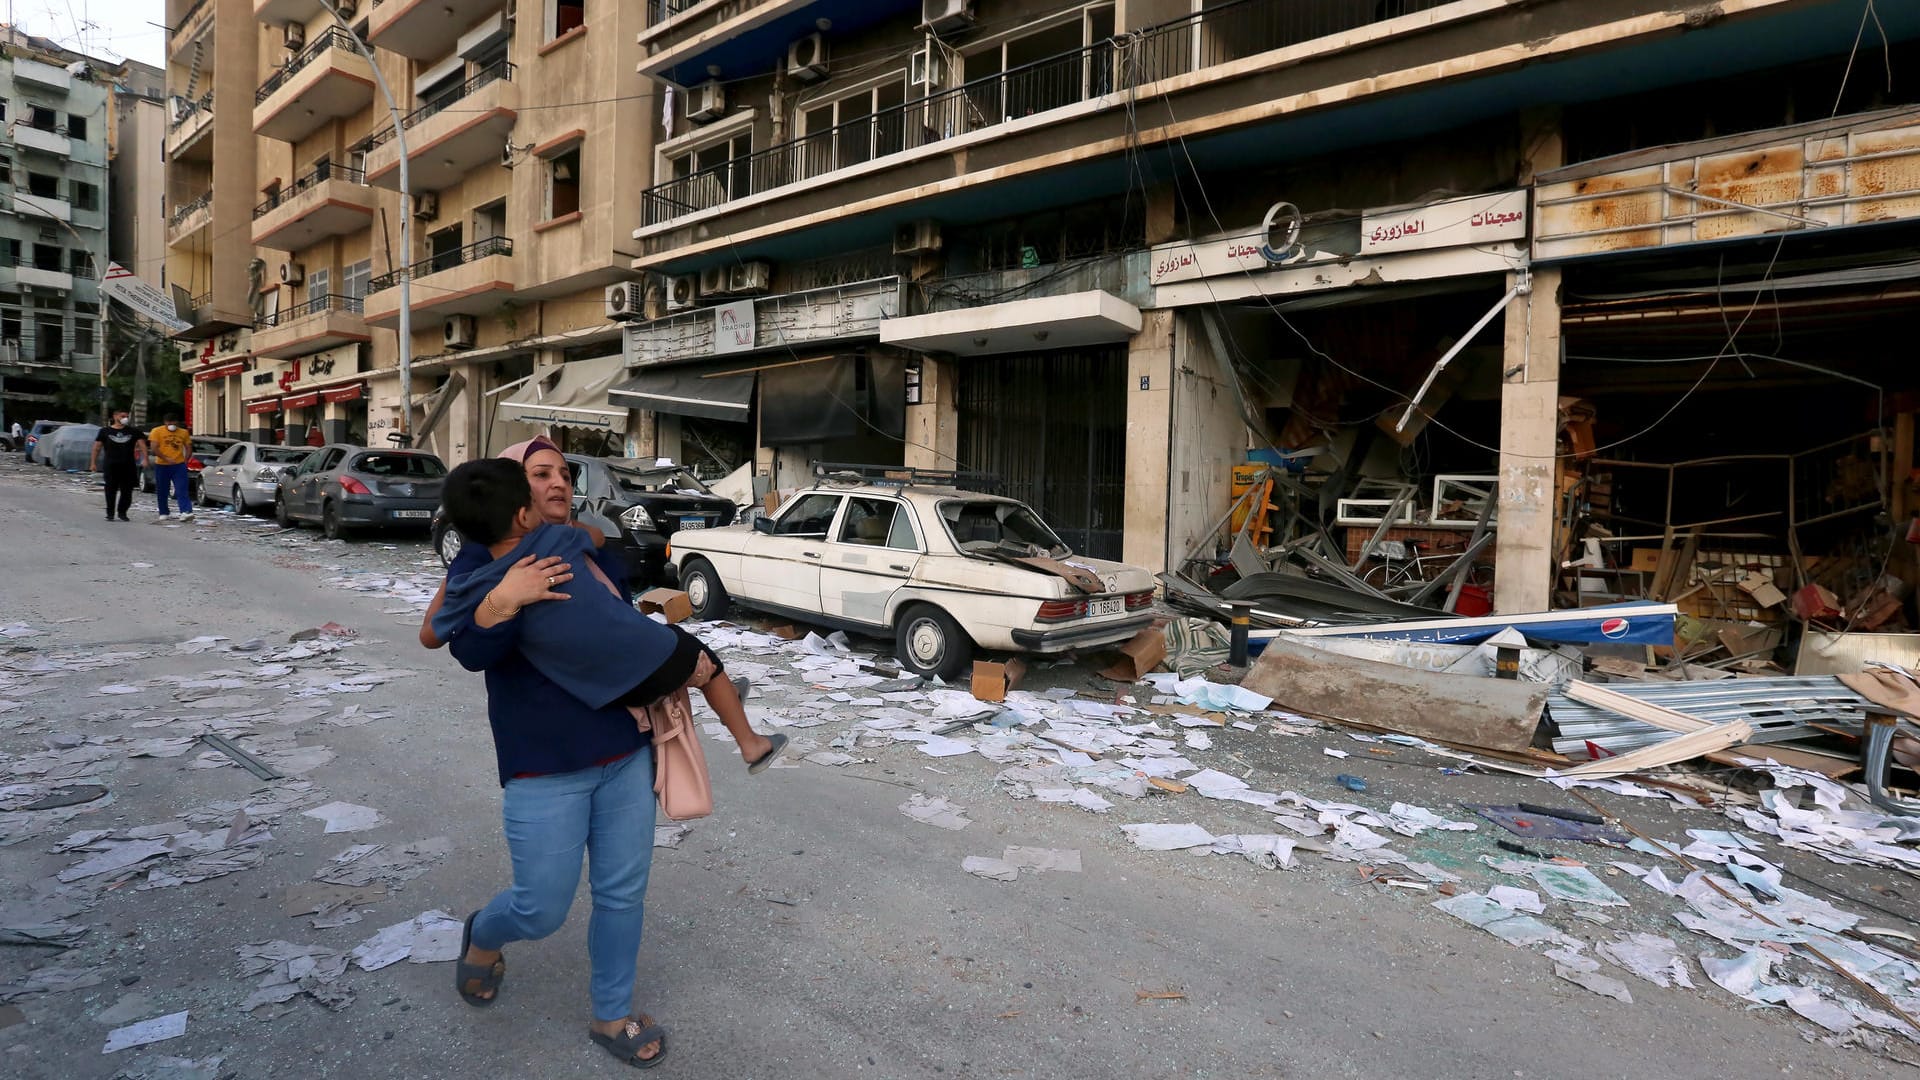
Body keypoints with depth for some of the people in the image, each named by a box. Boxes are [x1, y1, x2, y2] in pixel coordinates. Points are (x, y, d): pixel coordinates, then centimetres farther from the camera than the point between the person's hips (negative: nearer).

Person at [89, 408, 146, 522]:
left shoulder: (133, 432, 10)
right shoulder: (105, 431, 8)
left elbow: (142, 444, 3)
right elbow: (96, 448, 10)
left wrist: (145, 459, -12)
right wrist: (93, 463, 4)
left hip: (128, 466, 1)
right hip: (111, 466, -1)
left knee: (127, 491, 2)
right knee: (111, 490, -1)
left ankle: (122, 513, 13)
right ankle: (110, 513, 5)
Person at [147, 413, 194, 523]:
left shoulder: (184, 433, 8)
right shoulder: (157, 431, -1)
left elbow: (188, 448, 15)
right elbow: (153, 449, -7)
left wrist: (185, 460, 1)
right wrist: (166, 459, -17)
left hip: (179, 465, 0)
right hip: (162, 466, 0)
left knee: (182, 490, -10)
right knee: (162, 492, 8)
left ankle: (186, 512, -21)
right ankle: (164, 514, 17)